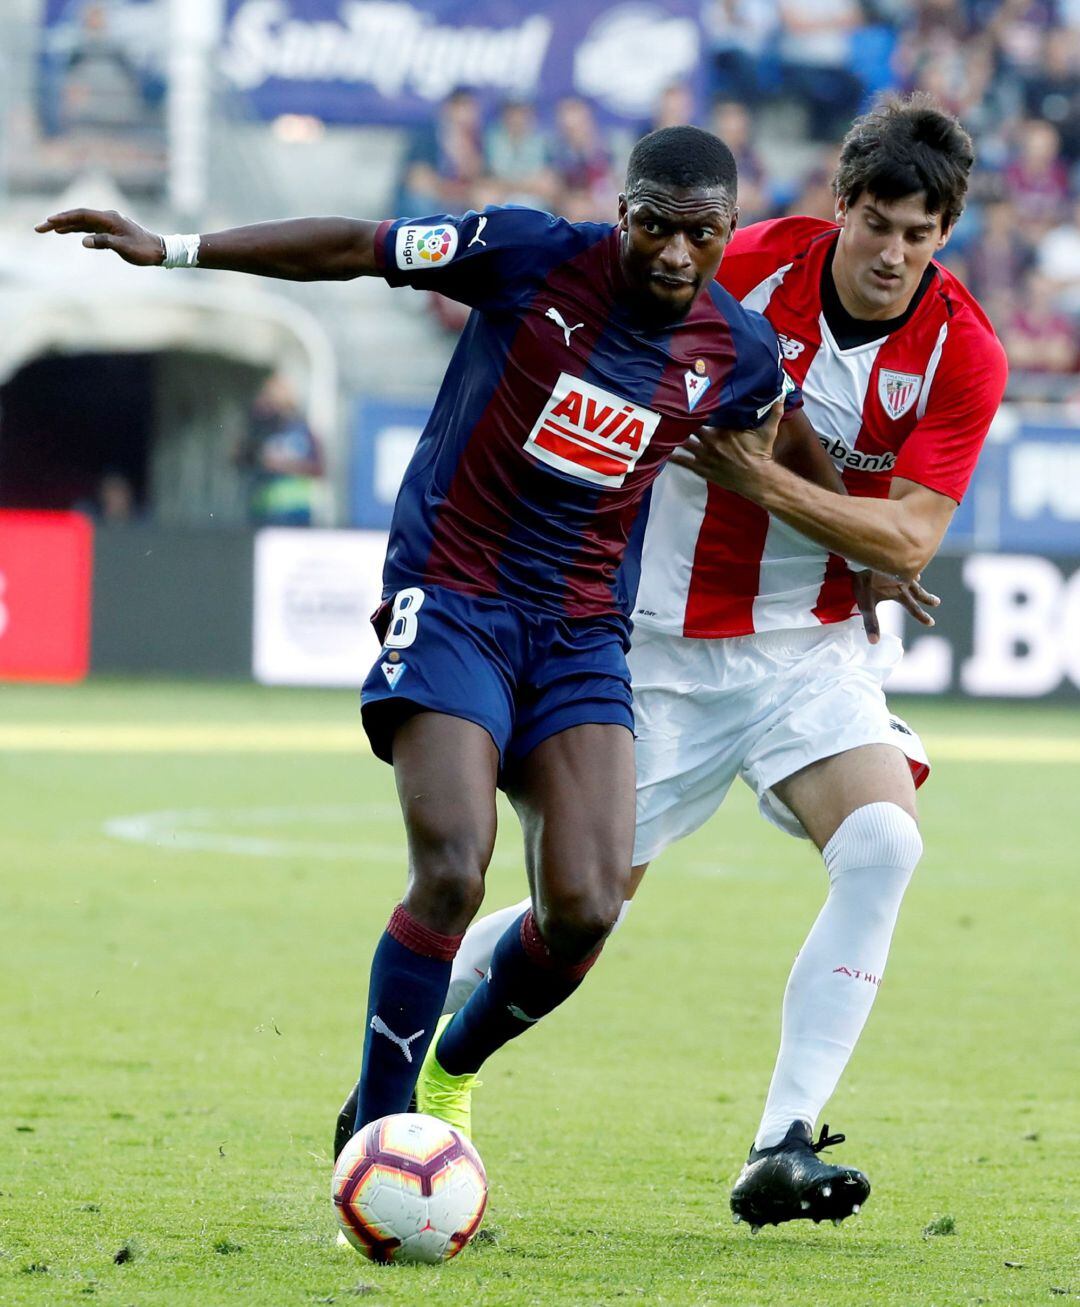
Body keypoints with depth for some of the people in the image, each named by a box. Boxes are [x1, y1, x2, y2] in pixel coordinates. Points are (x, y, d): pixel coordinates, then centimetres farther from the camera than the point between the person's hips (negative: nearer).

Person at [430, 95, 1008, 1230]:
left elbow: (908, 539, -15)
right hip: (669, 640, -1)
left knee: (883, 845, -26)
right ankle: (402, 1074, 28)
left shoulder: (961, 354, -9)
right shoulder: (753, 267, -12)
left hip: (814, 648, 1)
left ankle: (780, 1150, -25)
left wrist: (761, 477, -23)